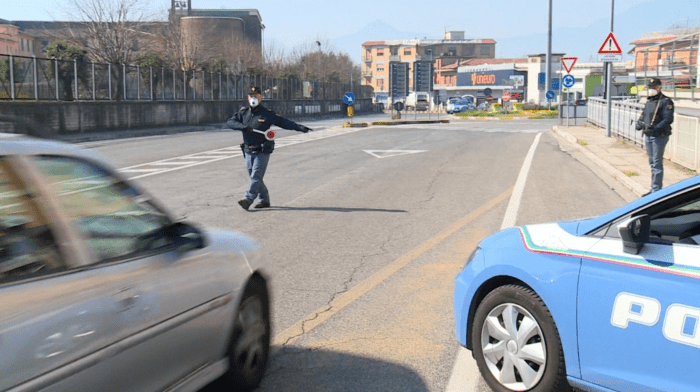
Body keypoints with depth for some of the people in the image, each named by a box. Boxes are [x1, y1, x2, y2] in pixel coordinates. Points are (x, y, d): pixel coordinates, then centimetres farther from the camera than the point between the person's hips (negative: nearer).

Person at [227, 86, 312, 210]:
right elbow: (230, 122, -2)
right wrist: (243, 127, -19)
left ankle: (248, 199, -14)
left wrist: (300, 128, -5)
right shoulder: (243, 112, 8)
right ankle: (264, 200, 21)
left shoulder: (267, 114, -1)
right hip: (248, 152, 5)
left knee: (256, 177, -11)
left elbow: (283, 122, 1)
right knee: (254, 177, 9)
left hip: (262, 151, -4)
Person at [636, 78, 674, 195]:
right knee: (652, 163, 15)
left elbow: (668, 119, -19)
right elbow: (643, 115, 22)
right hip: (648, 136, 8)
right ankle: (654, 189, 24)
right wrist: (639, 123, 0)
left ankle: (656, 190, -4)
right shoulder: (649, 101, 15)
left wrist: (655, 128, -28)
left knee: (657, 164, -7)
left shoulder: (666, 101, -10)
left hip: (659, 136, -8)